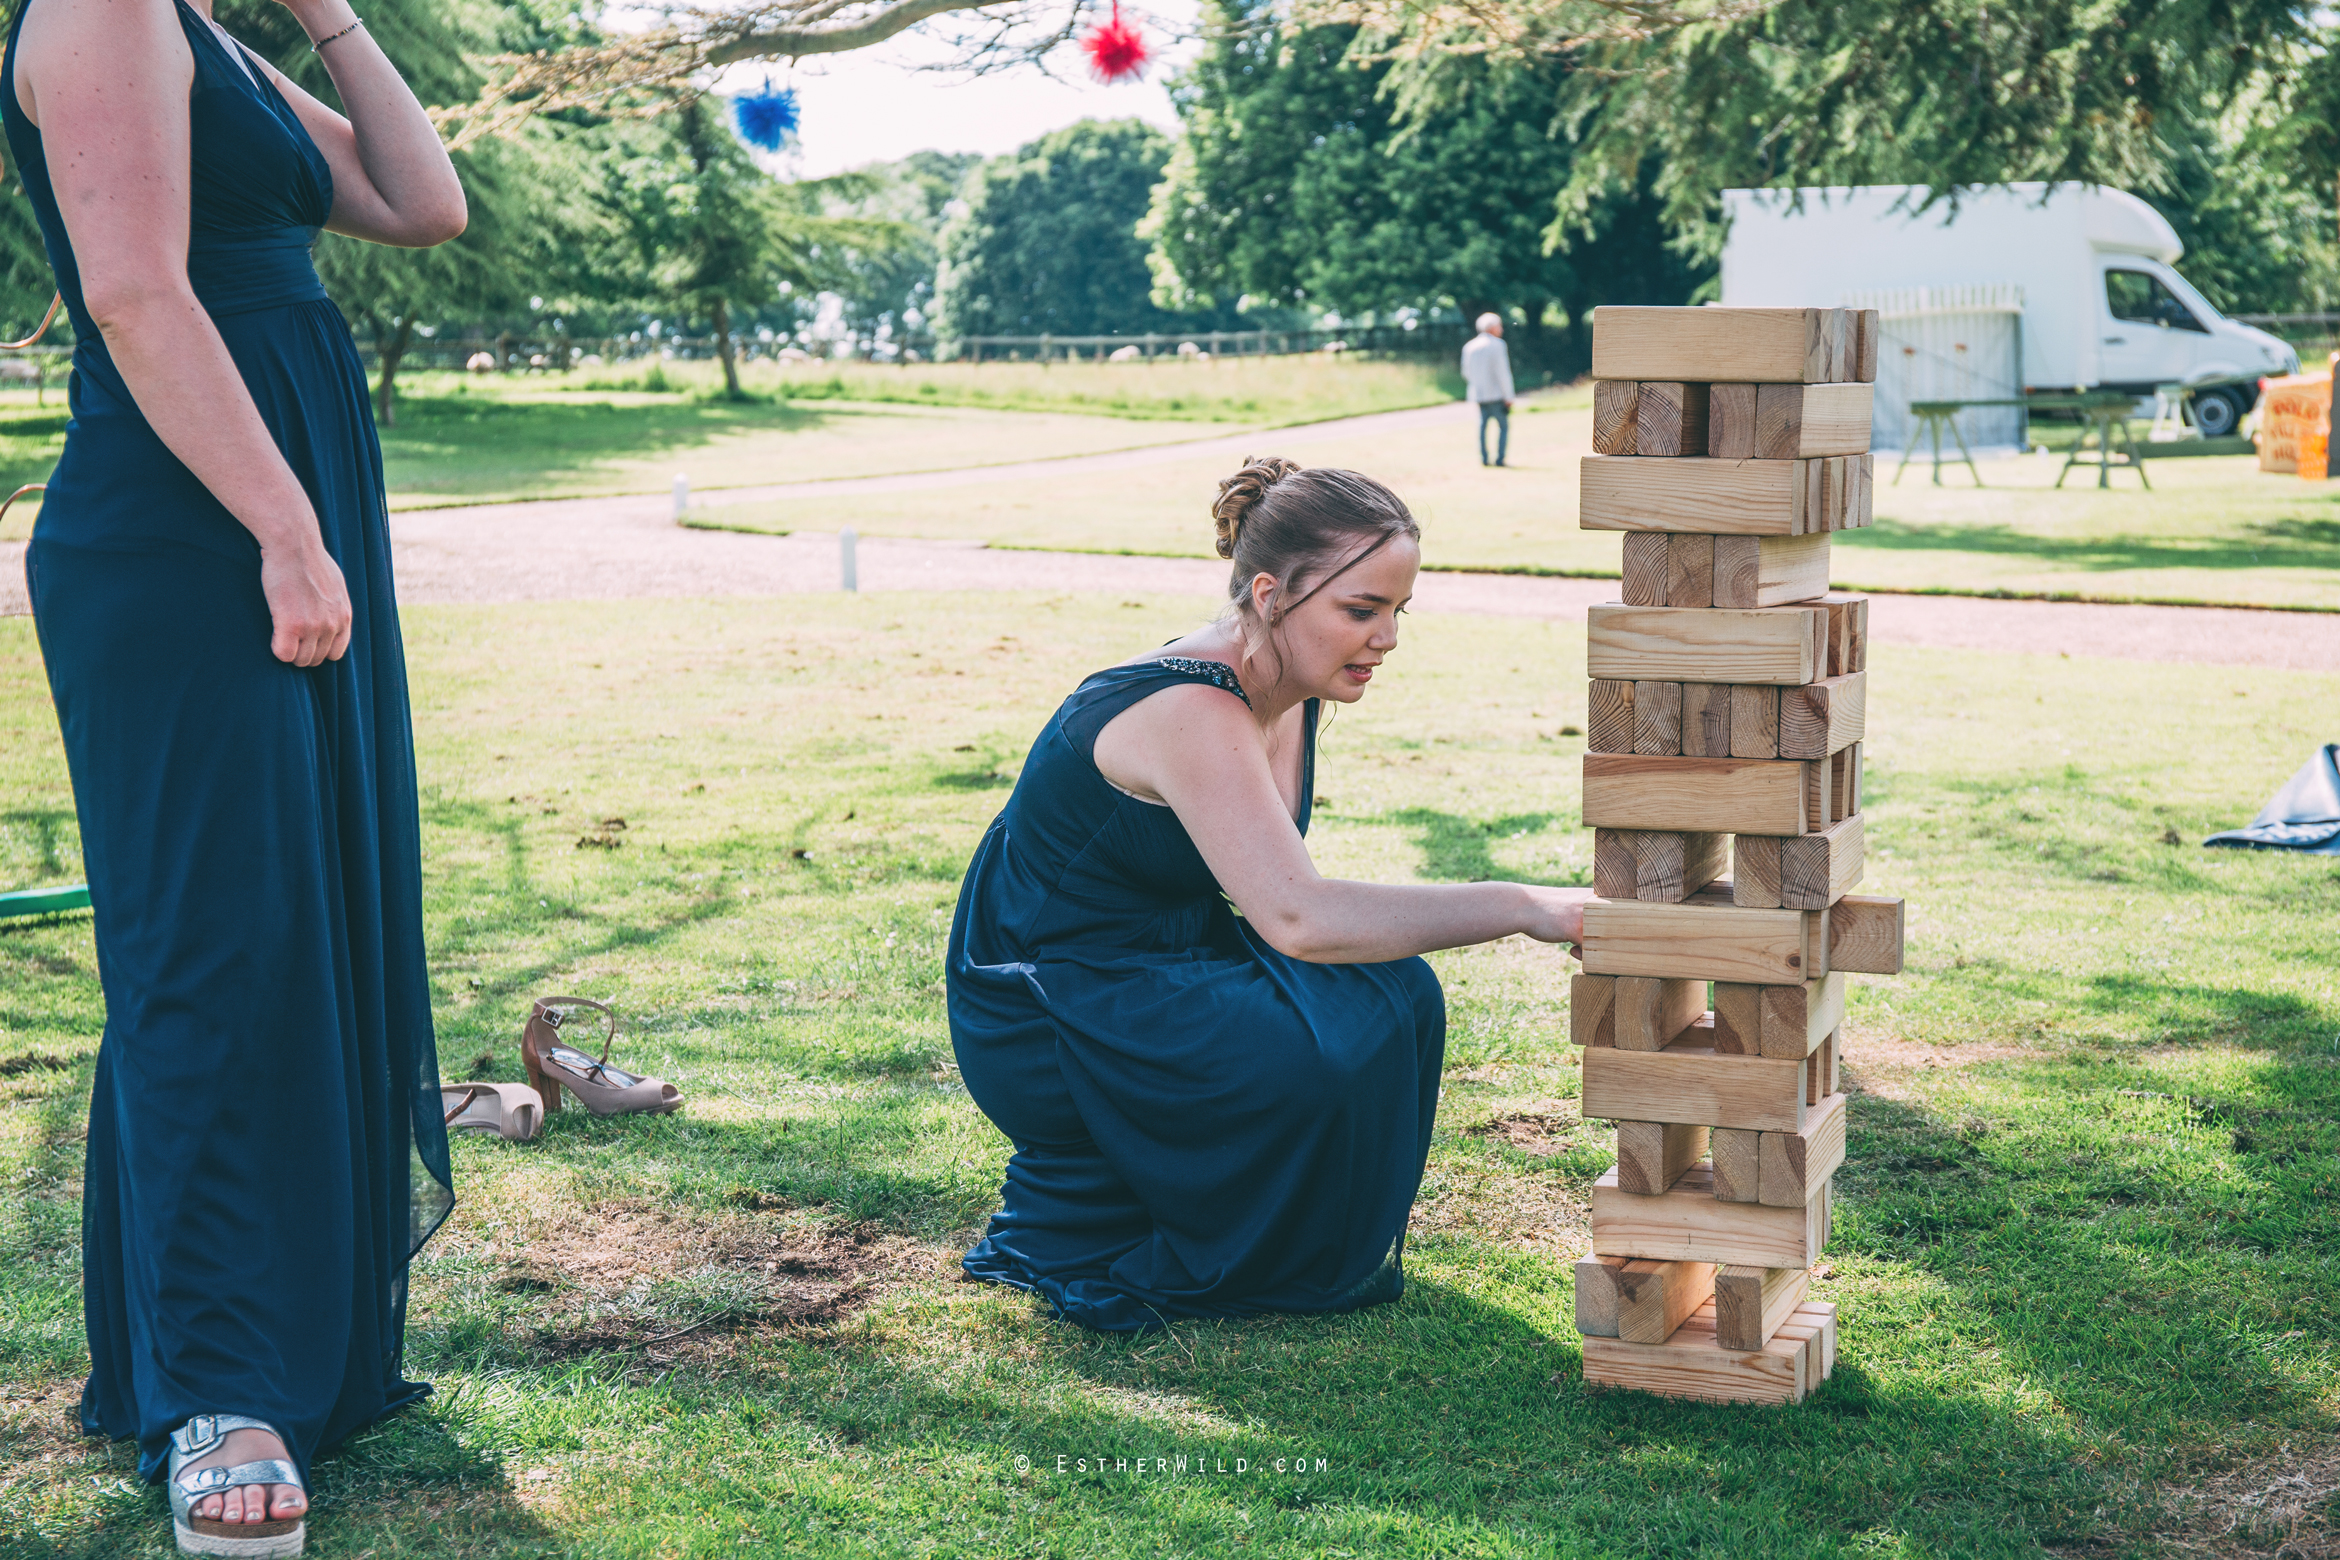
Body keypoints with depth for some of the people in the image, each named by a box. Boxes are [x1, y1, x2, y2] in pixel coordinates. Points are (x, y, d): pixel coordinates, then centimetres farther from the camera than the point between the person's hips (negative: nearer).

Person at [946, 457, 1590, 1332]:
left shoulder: (1292, 692, 0)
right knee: (1330, 1053, -25)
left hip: (1166, 962, 8)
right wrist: (1521, 908, -38)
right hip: (1042, 1020, -8)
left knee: (1392, 992, -10)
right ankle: (1079, 1237, -4)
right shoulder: (1189, 712, -28)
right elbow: (1296, 918, -40)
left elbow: (1276, 892, 11)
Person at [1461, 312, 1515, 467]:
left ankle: (1483, 458, 6)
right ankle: (1500, 458, -4)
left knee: (1482, 425, 10)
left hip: (1478, 395, 5)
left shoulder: (1469, 346, 8)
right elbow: (1502, 373, -11)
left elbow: (1466, 372, 14)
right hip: (1496, 395, -5)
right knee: (1503, 425, 2)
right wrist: (1508, 396, -8)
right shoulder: (1497, 345, -9)